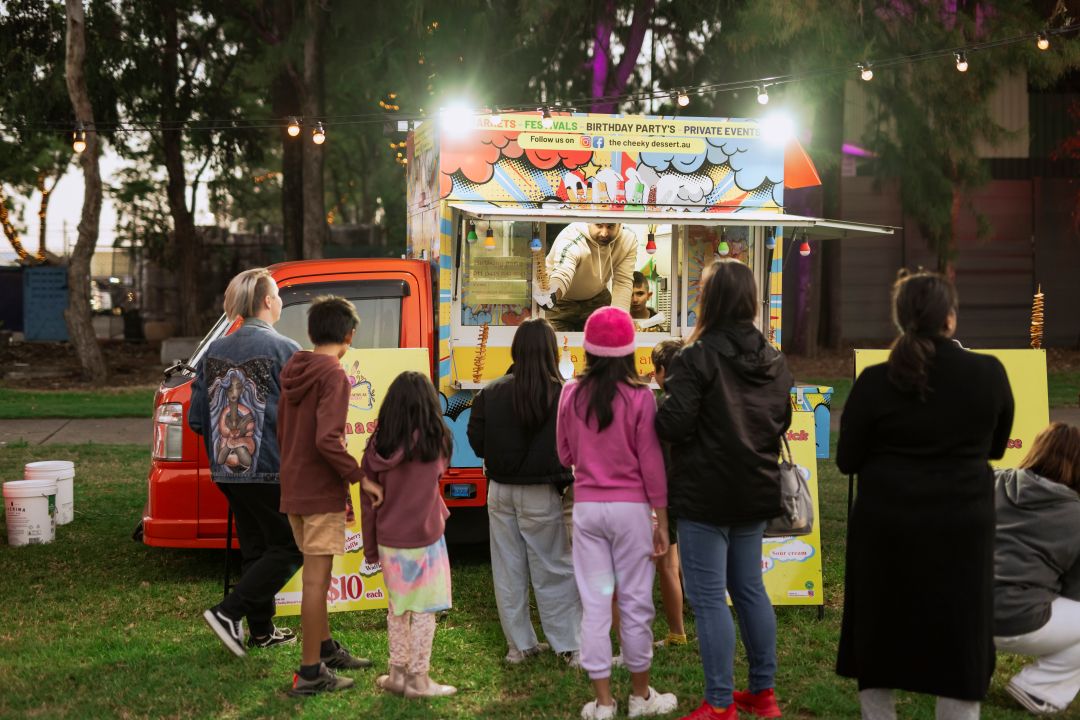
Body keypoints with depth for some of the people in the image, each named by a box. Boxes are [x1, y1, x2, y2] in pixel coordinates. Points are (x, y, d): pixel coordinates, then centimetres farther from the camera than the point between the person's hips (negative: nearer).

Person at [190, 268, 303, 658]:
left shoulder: (214, 351, 6)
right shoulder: (284, 350, -13)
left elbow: (196, 420, 7)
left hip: (227, 472, 7)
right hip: (272, 471, -7)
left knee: (255, 550, 18)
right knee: (288, 549, 4)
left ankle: (261, 630, 23)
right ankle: (228, 612, -6)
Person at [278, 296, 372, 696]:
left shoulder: (293, 373, 10)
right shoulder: (333, 376, -16)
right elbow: (327, 439, -26)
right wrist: (359, 476, -19)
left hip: (293, 491, 8)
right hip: (321, 494, -8)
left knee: (316, 574, 20)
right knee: (316, 579, -3)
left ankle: (325, 648, 33)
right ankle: (311, 672, 2)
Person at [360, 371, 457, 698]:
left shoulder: (377, 445, -4)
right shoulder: (435, 441, -14)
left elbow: (368, 501, 2)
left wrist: (371, 548, 11)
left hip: (388, 541, 4)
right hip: (423, 539, -4)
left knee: (397, 607, 17)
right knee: (423, 610, 6)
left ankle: (397, 672, 23)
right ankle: (418, 679, 10)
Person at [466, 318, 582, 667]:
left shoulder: (490, 393, -4)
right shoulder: (561, 396, -15)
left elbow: (476, 443, 2)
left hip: (500, 492, 4)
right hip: (541, 494, -3)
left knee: (508, 572, 12)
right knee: (554, 571, 6)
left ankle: (520, 644, 20)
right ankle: (571, 646, 10)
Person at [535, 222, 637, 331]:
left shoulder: (628, 240, -19)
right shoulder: (571, 241, -33)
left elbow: (622, 284, -20)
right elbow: (562, 275, -50)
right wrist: (550, 295, -73)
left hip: (597, 299, 4)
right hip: (562, 302, -4)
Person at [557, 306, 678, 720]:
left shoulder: (571, 396, -1)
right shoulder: (639, 397, -9)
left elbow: (565, 456, 10)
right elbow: (651, 463, -7)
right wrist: (662, 520, -1)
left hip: (586, 507, 2)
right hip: (630, 507, -2)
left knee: (594, 603, 5)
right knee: (635, 601, 8)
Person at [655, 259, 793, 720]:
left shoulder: (697, 358, -15)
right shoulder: (774, 361, 7)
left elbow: (673, 424, -20)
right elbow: (782, 422, 15)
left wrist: (666, 394, -1)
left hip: (706, 495, -7)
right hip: (756, 492, 7)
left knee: (708, 598, -1)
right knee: (749, 588, 17)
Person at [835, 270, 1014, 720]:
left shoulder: (876, 382, -10)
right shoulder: (989, 374, -6)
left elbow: (847, 460, -2)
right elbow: (996, 447, 9)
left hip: (888, 526, 0)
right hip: (962, 526, 0)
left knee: (879, 635, 15)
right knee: (959, 641, 8)